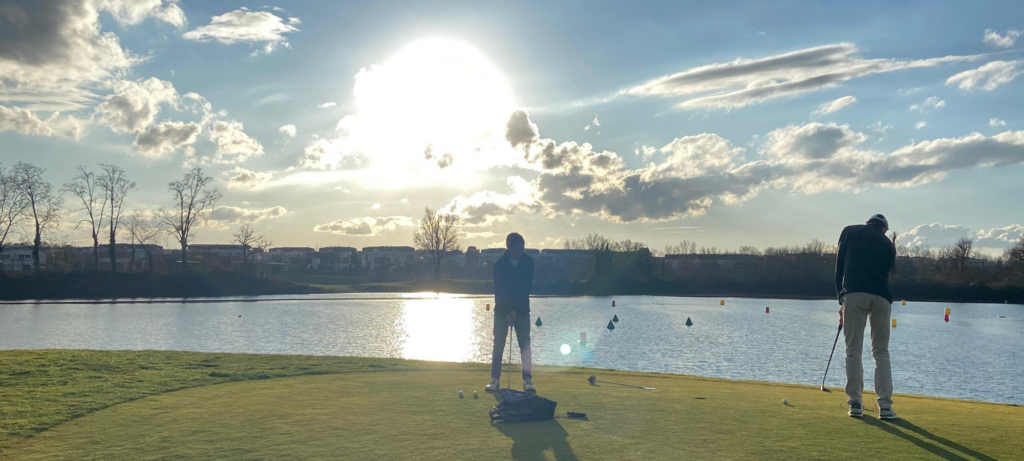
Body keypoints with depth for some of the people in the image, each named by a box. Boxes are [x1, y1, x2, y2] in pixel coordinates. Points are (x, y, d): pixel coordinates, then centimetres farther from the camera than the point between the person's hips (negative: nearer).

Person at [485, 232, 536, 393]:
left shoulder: (528, 262, -9)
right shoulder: (499, 264, -12)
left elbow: (527, 286, -11)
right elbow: (499, 290, -12)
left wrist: (515, 309, -15)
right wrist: (507, 312, -16)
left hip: (522, 310, 1)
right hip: (502, 310, -1)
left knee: (525, 343, -6)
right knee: (498, 344, -2)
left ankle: (527, 379, -8)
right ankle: (495, 379, 4)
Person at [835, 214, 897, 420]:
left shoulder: (850, 232, 14)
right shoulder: (888, 244, 21)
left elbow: (839, 266, 9)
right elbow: (884, 272, 20)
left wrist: (842, 300, 12)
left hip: (854, 293, -2)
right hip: (881, 297, 2)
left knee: (853, 351, 3)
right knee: (881, 352, 9)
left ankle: (855, 403, 5)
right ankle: (885, 406, 5)